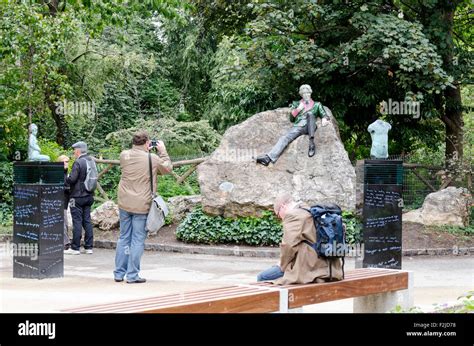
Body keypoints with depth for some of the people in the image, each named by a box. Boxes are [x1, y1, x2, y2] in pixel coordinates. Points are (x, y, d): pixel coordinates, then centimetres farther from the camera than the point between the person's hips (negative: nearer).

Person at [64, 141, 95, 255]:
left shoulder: (78, 162, -16)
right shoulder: (91, 161, 8)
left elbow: (72, 179, -20)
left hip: (78, 197, -7)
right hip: (89, 196, 7)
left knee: (77, 221, -3)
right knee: (87, 220, 11)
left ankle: (75, 248, 0)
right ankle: (89, 247, 12)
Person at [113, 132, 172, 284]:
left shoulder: (124, 155, -1)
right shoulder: (153, 159, -11)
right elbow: (168, 168, 7)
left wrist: (145, 151, 21)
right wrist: (162, 151, 15)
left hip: (124, 204, 4)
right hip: (142, 206, -4)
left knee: (124, 238, 14)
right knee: (138, 241, 2)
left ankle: (119, 274, 18)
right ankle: (132, 275, 4)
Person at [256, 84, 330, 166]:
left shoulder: (316, 105, 27)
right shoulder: (296, 104, 28)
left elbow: (325, 115, 18)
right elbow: (291, 118, 21)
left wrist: (324, 119, -6)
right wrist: (298, 109, 6)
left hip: (310, 127, -1)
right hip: (298, 126, 1)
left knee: (310, 114, -34)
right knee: (285, 138, -28)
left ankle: (311, 143, -44)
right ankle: (269, 157, -49)